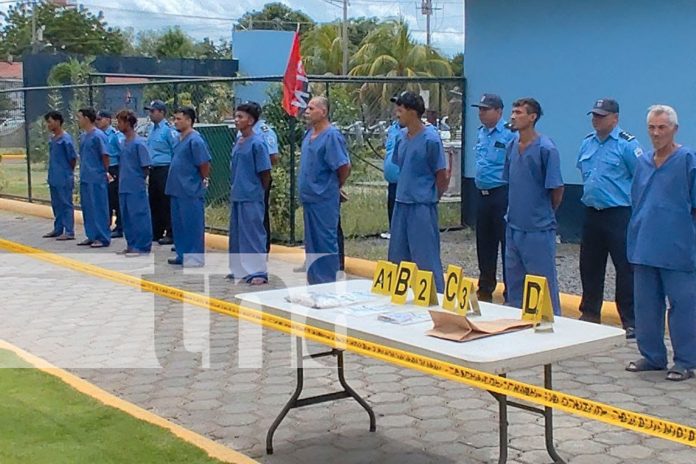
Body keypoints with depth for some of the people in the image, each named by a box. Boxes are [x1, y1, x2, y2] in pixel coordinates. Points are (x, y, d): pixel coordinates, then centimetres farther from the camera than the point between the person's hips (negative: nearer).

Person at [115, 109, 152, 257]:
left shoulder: (139, 143, -13)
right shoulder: (124, 142, 11)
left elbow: (146, 167, -12)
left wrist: (138, 179, -3)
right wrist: (123, 179, 11)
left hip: (136, 188, -8)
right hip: (124, 187, 8)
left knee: (139, 216, -3)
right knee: (127, 217, 12)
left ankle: (142, 247, 2)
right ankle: (131, 245, 20)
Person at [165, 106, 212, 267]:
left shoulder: (195, 140, -15)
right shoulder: (181, 139, 12)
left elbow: (205, 165, -16)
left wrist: (202, 181, -4)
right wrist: (175, 182, 17)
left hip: (191, 191, -9)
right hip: (178, 190, 9)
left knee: (193, 225, -1)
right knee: (178, 224, 14)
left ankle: (195, 257, 6)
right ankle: (182, 255, 23)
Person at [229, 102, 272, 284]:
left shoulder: (257, 143, -12)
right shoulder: (238, 141, 11)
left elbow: (265, 172, -11)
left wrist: (257, 192, -3)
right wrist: (235, 188, 13)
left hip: (251, 198, -8)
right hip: (237, 196, 8)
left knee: (253, 234, -4)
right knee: (237, 234, 14)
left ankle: (258, 272, 1)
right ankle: (240, 269, 24)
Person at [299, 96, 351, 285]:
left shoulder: (331, 136, -15)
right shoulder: (310, 134, 11)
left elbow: (344, 167, -16)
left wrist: (334, 187, -1)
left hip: (324, 200, -9)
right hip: (309, 197, 9)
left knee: (326, 242, -3)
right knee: (311, 242, 15)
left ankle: (327, 282, 4)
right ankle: (314, 280, 25)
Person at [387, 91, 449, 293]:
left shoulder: (430, 139, -13)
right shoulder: (401, 136, 7)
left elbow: (442, 176, -7)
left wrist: (430, 199, 3)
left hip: (422, 206, -7)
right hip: (401, 204, 7)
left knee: (426, 259, -3)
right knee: (398, 257, 15)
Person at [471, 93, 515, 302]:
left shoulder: (509, 135, -13)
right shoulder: (481, 133, 12)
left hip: (502, 193, -8)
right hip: (483, 194, 8)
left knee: (506, 243, -4)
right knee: (484, 243, 15)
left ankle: (511, 293, 2)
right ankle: (485, 289, 27)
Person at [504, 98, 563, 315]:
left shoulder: (546, 149, -14)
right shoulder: (513, 146, 7)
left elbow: (557, 189, -9)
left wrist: (545, 215, 3)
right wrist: (515, 210, 15)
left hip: (538, 229, -7)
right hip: (513, 226, 7)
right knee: (514, 282, 16)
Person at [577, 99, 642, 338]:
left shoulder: (627, 144, -10)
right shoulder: (587, 143, 11)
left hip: (619, 216, -7)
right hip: (591, 213, 7)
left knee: (625, 269, -4)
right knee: (590, 267, 14)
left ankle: (630, 322, 3)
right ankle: (590, 314, 27)